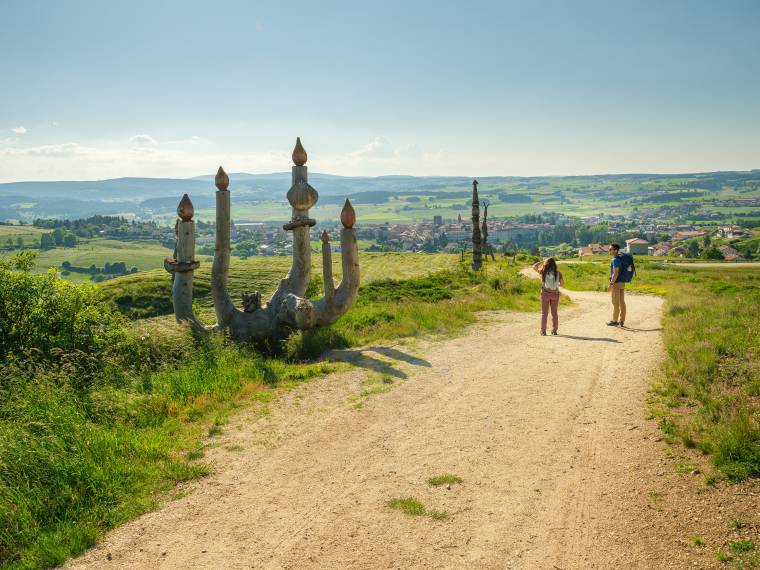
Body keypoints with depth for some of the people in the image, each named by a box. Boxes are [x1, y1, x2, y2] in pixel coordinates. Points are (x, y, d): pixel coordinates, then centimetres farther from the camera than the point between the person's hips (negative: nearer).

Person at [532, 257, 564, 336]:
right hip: (555, 294, 1)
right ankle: (554, 330, 14)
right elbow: (562, 284, 7)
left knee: (544, 313, 5)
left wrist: (542, 261, 15)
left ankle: (543, 331, 2)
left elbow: (534, 267, 12)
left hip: (545, 293, -1)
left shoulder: (543, 272, -6)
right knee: (554, 312, 12)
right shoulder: (558, 273, -3)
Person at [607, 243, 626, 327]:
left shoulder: (615, 260, -16)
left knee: (615, 303, -3)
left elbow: (616, 273, -21)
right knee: (622, 302, 9)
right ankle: (621, 321, 12)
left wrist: (611, 284, -20)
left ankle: (615, 321, 2)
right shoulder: (621, 259, 13)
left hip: (616, 283, -9)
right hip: (622, 283, 9)